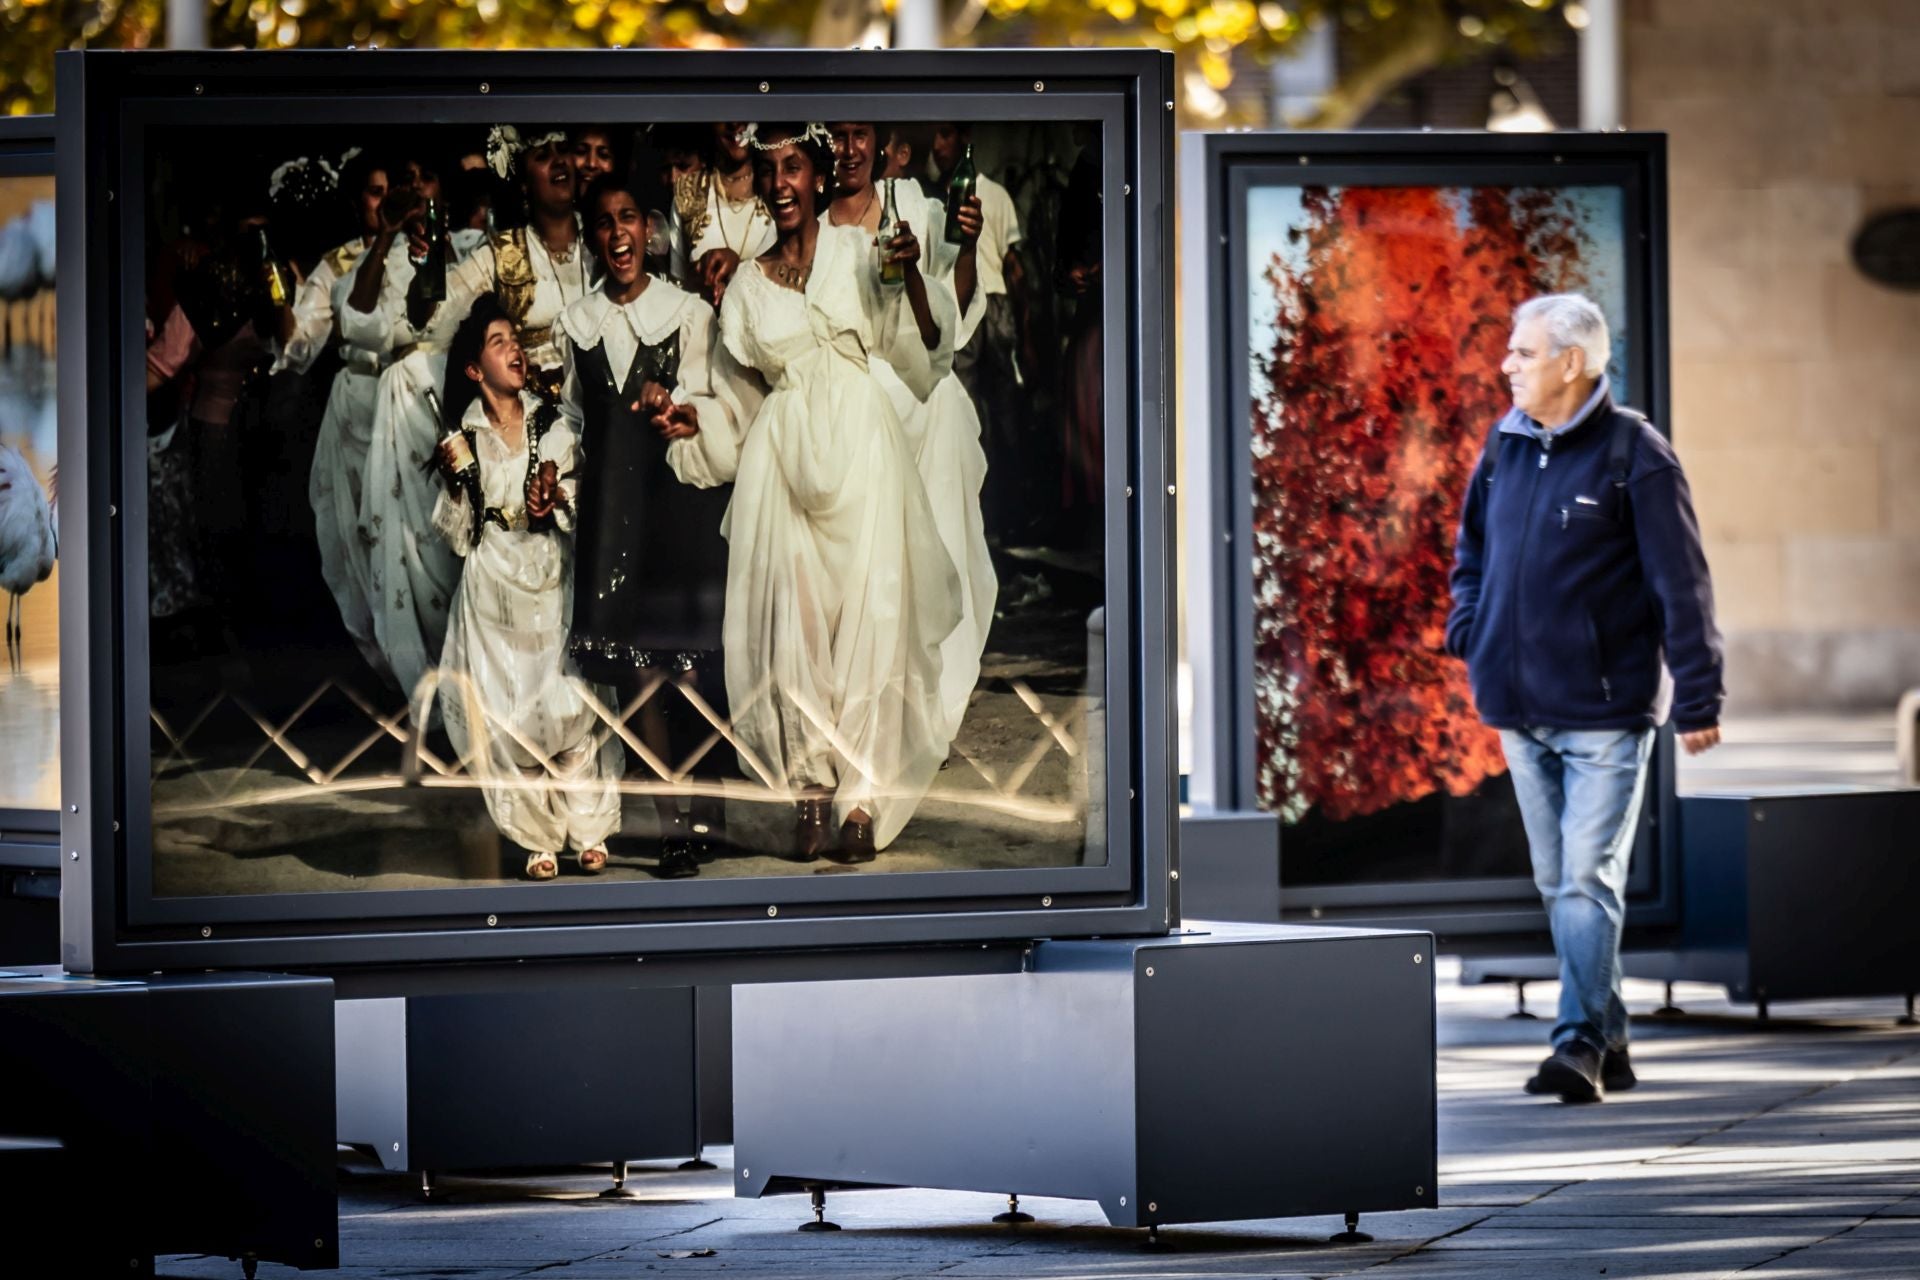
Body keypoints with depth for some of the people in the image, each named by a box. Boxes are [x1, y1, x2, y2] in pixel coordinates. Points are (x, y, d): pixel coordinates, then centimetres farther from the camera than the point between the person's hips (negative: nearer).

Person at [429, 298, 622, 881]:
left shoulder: (553, 424, 6)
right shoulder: (463, 435, 3)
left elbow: (587, 512, 9)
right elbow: (457, 537, 3)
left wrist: (558, 500, -11)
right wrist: (455, 482, -12)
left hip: (554, 585, 0)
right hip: (494, 588, 0)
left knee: (573, 703, -6)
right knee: (506, 716, -3)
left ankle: (589, 829, 6)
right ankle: (539, 839, 7)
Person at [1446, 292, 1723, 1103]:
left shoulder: (1634, 455, -9)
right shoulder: (1504, 449, 9)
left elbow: (1682, 584, -9)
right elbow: (1472, 553, 23)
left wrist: (1698, 701, -11)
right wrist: (1468, 634, 7)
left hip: (1606, 709, -7)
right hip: (1521, 712, 7)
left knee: (1588, 879, -11)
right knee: (1556, 883, 10)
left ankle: (1580, 1042, -12)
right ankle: (1608, 1041, 18)